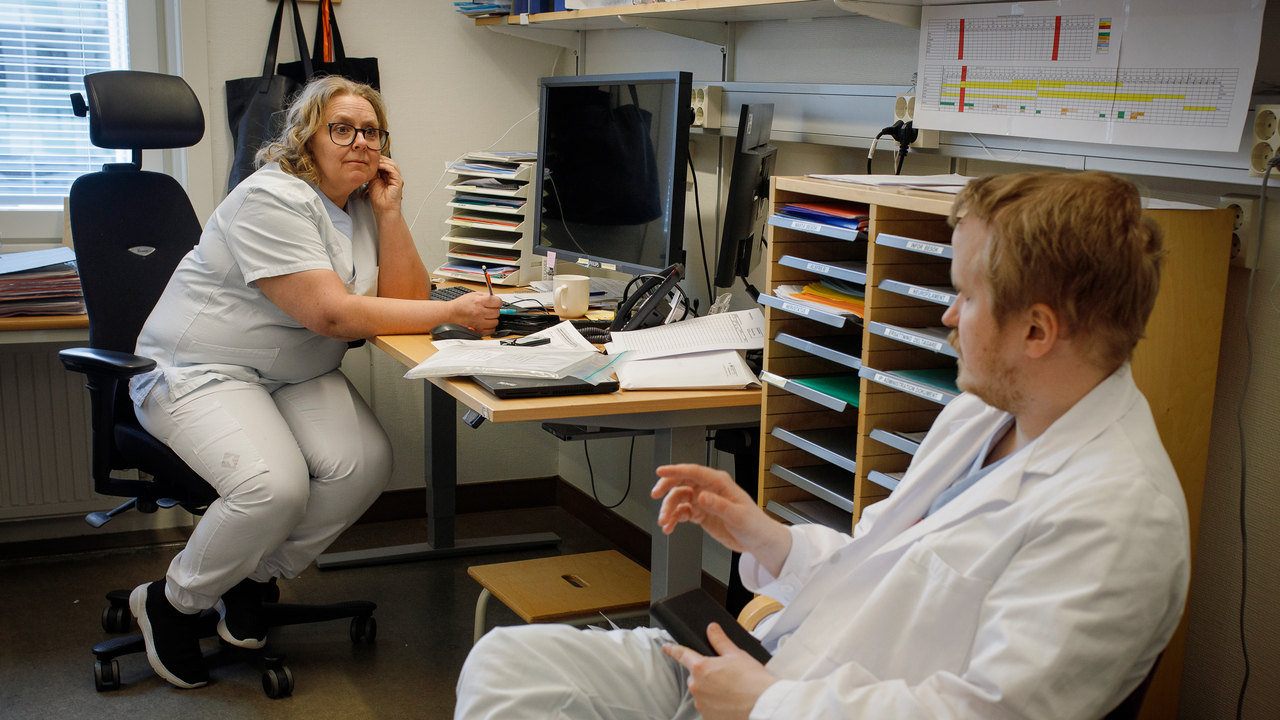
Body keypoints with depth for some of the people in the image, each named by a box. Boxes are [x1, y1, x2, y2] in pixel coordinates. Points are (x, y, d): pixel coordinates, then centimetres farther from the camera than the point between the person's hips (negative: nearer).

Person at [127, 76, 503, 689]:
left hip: (296, 374, 7)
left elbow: (405, 299, 1)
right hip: (199, 370, -7)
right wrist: (451, 312, -27)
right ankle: (169, 602, -2)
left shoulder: (363, 206, 8)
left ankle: (252, 579, 3)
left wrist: (389, 211, -8)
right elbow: (331, 313, -26)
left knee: (366, 463, -20)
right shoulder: (273, 199, -18)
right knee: (275, 486, -31)